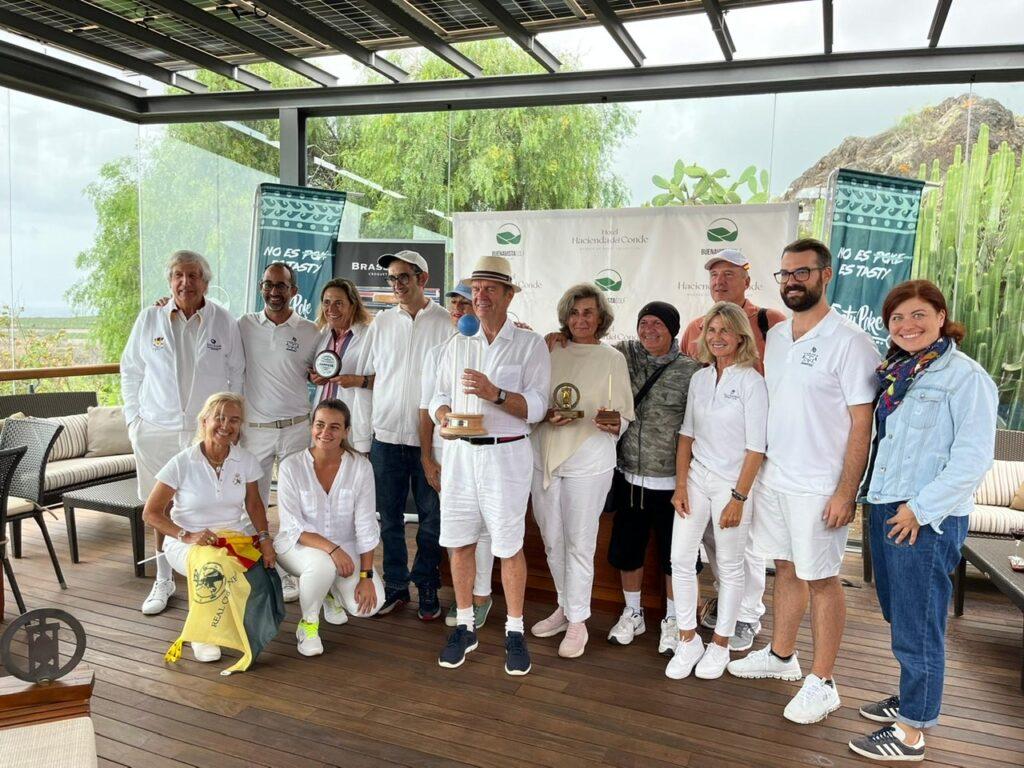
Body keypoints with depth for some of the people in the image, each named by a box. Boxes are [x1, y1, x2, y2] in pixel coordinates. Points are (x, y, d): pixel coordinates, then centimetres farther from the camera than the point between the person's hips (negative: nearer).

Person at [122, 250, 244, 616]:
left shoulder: (225, 322, 0)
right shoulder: (149, 319, 2)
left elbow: (237, 375, 5)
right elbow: (130, 371, 10)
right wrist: (133, 417, 5)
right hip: (157, 431, 1)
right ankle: (163, 581, 27)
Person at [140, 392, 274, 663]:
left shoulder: (246, 460, -2)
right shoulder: (182, 463, -11)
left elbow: (254, 504, 7)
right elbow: (151, 512, -9)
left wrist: (264, 538, -11)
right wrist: (187, 537, -23)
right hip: (187, 541, -3)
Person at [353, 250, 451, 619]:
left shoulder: (446, 323, -2)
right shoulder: (381, 323, 7)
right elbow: (364, 380, 8)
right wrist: (361, 437, 5)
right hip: (386, 436, 3)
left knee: (431, 519, 8)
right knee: (389, 517, 11)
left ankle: (427, 587, 25)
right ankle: (396, 585, 27)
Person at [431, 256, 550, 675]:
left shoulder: (530, 344, -2)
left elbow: (536, 406, -10)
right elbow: (440, 395, 9)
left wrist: (494, 394, -26)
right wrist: (444, 415, -14)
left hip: (506, 455, -4)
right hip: (460, 452, 4)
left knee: (509, 546, 3)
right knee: (459, 542, 9)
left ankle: (514, 631, 20)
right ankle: (465, 627, 26)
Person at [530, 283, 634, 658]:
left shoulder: (613, 359, 1)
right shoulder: (551, 352, 7)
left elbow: (625, 419, 1)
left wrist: (612, 423, -21)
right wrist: (546, 415, -10)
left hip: (588, 461, -3)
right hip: (545, 457, 4)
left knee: (580, 542, 1)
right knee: (552, 539, 13)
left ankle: (577, 622, 15)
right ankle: (565, 607, 32)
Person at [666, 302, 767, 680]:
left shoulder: (751, 381, -10)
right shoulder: (699, 378, 6)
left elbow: (755, 448, -11)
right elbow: (687, 434, 9)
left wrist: (738, 498, -14)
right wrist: (680, 485, 3)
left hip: (732, 482, -5)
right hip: (696, 477, 5)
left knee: (730, 567, 8)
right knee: (680, 559, 3)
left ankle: (720, 644, 24)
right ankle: (688, 641, 19)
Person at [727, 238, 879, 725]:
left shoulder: (849, 342, -12)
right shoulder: (775, 336, 8)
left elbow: (862, 423, -13)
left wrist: (846, 492, -16)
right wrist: (757, 470, 11)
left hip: (819, 486, -6)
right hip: (773, 477, 6)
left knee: (821, 579, 5)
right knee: (786, 569, 18)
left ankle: (822, 684, 18)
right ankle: (781, 655, 33)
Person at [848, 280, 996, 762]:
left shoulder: (965, 376, -12)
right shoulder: (895, 373, 11)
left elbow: (973, 458, -17)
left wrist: (920, 508, -18)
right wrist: (878, 499, 11)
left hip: (928, 518, -8)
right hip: (884, 507, 8)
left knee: (916, 626, 4)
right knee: (898, 615, 19)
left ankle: (911, 732, 18)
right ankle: (913, 700, 38)